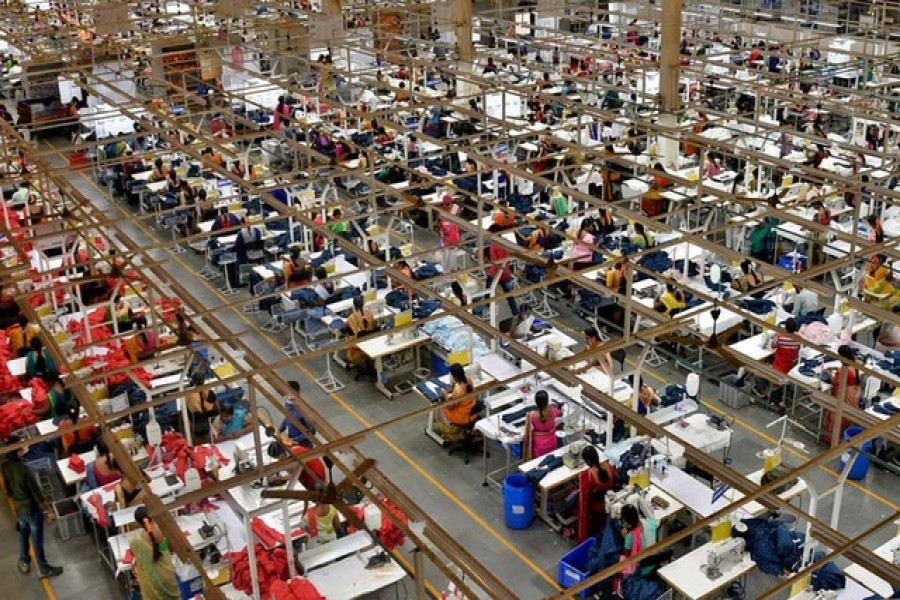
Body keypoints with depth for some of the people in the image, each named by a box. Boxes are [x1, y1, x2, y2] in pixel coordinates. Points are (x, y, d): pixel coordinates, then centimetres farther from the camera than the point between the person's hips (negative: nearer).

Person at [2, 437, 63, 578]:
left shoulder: (5, 466, -11)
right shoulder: (25, 469, -32)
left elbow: (8, 489, 5)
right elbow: (36, 492, -24)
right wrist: (49, 510, -13)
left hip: (19, 508, 7)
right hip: (32, 509, -7)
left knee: (23, 534, 29)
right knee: (37, 540, 10)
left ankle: (24, 561, 47)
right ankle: (44, 569, 26)